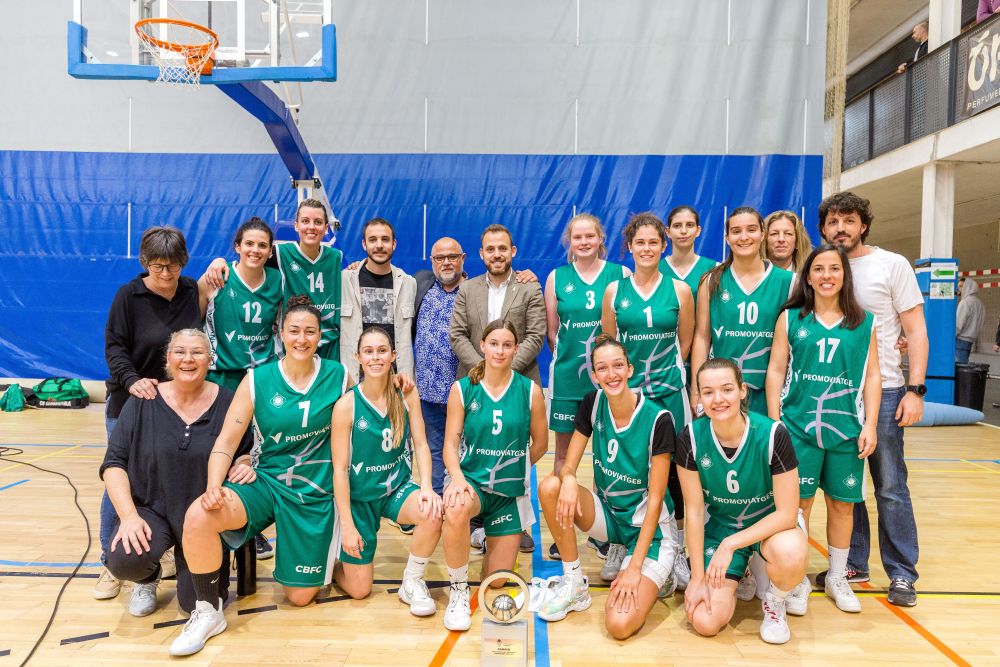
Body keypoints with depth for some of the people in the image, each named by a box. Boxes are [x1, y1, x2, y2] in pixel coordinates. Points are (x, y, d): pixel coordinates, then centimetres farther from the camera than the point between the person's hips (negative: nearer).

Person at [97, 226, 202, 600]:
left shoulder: (191, 291, 0)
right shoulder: (129, 295, -9)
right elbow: (114, 347, -11)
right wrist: (132, 381, -27)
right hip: (129, 401, -2)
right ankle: (111, 563, 15)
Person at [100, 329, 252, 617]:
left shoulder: (226, 402, -4)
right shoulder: (143, 401, -3)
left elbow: (248, 453, 6)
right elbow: (114, 463, -4)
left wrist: (244, 464, -18)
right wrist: (129, 515, -16)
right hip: (151, 509, 0)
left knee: (196, 603, -9)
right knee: (124, 561, -29)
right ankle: (148, 578, 10)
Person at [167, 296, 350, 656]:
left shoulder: (339, 376, -6)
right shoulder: (257, 379, -6)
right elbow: (226, 441, -7)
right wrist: (213, 487, -23)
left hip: (315, 495, 0)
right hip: (266, 483, 1)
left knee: (299, 596, 4)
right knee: (199, 515, -30)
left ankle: (327, 558, 39)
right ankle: (208, 611, -7)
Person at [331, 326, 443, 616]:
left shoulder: (407, 395, -6)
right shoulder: (346, 405, -16)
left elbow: (421, 444, -7)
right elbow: (340, 469, -14)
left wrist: (426, 486, -25)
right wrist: (347, 525, -15)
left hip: (397, 487, 3)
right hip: (360, 497, -2)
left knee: (433, 513, -32)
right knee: (359, 590, 0)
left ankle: (412, 583, -5)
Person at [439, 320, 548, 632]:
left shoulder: (530, 390, -5)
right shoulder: (462, 389, -5)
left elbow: (540, 443, 5)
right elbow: (451, 443, -7)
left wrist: (511, 470, 7)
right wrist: (458, 478, -24)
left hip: (510, 491, 1)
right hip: (471, 480, -1)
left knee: (496, 581, 6)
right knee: (456, 509, -40)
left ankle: (494, 541, 42)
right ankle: (458, 590, -14)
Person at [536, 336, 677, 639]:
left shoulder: (657, 419, -21)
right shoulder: (593, 403, -7)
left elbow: (655, 499, -18)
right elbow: (568, 465, -5)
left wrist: (635, 566, -22)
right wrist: (568, 479, -31)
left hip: (648, 527, -5)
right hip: (607, 512, 5)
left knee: (620, 624, -24)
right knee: (550, 487, -25)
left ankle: (655, 576, 9)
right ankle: (574, 585, -7)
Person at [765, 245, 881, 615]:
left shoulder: (864, 322, 7)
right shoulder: (790, 318, 3)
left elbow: (872, 376, 6)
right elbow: (775, 371, 1)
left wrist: (870, 425, -1)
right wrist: (774, 424, -3)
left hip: (847, 428, 2)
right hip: (798, 426, -1)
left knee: (842, 503, 10)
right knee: (798, 502, 1)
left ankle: (837, 577, 29)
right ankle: (797, 580, 17)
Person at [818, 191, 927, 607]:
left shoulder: (893, 265, -1)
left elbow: (916, 331, -3)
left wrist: (915, 390, -11)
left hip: (882, 391, -3)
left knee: (890, 487, 2)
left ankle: (902, 574, 15)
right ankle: (853, 564, 24)